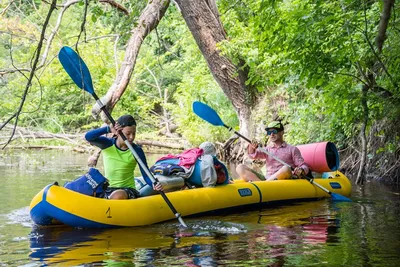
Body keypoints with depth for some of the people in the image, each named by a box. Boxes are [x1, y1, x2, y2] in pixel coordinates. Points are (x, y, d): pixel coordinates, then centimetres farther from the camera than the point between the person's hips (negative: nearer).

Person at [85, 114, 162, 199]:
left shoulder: (137, 151, -5)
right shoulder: (107, 144, -2)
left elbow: (146, 175, -5)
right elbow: (88, 137, -18)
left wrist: (154, 184, -27)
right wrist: (109, 129, -23)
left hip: (128, 190, -2)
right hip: (107, 189, 2)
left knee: (118, 196, -36)